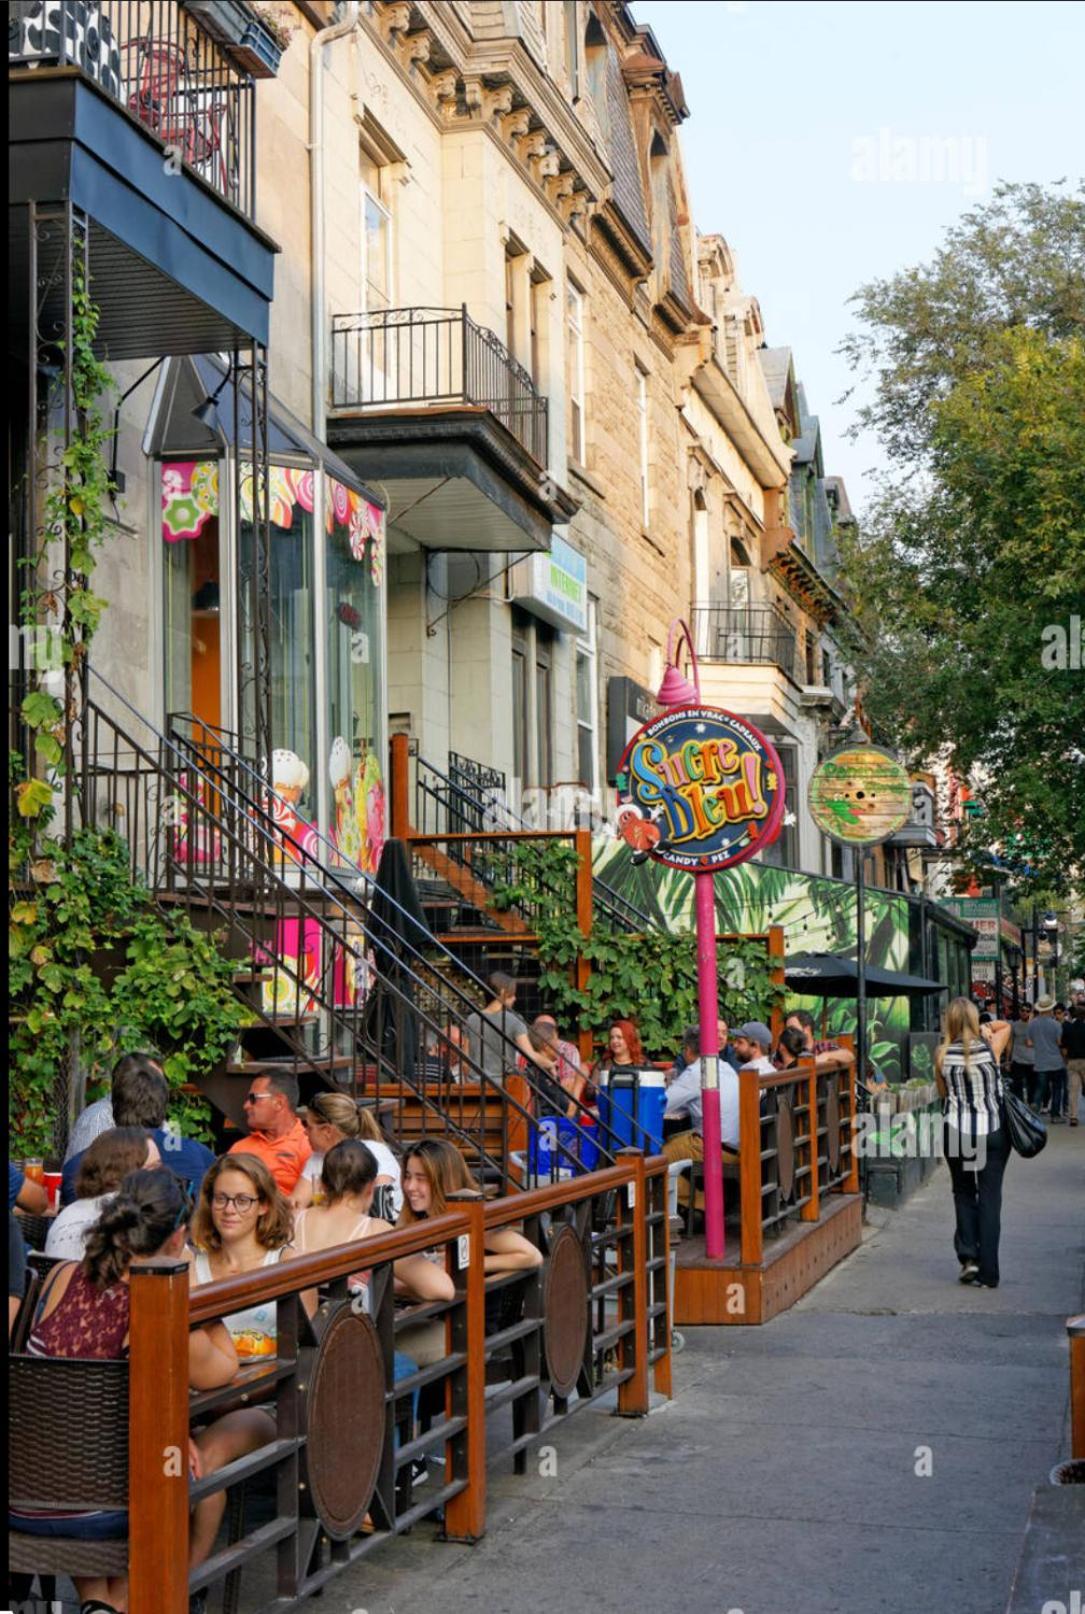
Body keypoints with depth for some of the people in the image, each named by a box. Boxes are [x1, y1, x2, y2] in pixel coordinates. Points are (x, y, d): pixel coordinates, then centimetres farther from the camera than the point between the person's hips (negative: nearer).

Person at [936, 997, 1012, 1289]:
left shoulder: (942, 1053, -5)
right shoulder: (990, 1047, -6)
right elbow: (1005, 1024, 16)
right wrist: (983, 1030, 9)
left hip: (957, 1131, 1)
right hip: (993, 1131, 0)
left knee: (963, 1193, 19)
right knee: (989, 1197, 4)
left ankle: (968, 1256, 6)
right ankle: (988, 1273, 2)